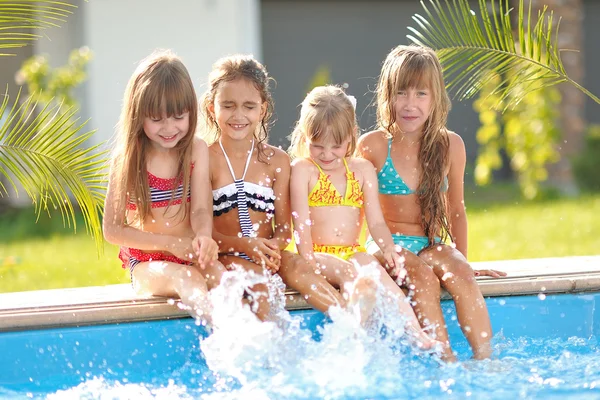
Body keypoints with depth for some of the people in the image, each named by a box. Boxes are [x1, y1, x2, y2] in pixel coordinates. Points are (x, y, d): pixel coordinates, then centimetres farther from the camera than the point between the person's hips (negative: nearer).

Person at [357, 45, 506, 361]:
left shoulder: (450, 146, 4)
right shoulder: (372, 146, -4)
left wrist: (462, 260, 12)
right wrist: (385, 251, -8)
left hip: (431, 245, 2)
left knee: (460, 274, -30)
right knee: (422, 275, -33)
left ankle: (484, 359, -36)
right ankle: (446, 360, -40)